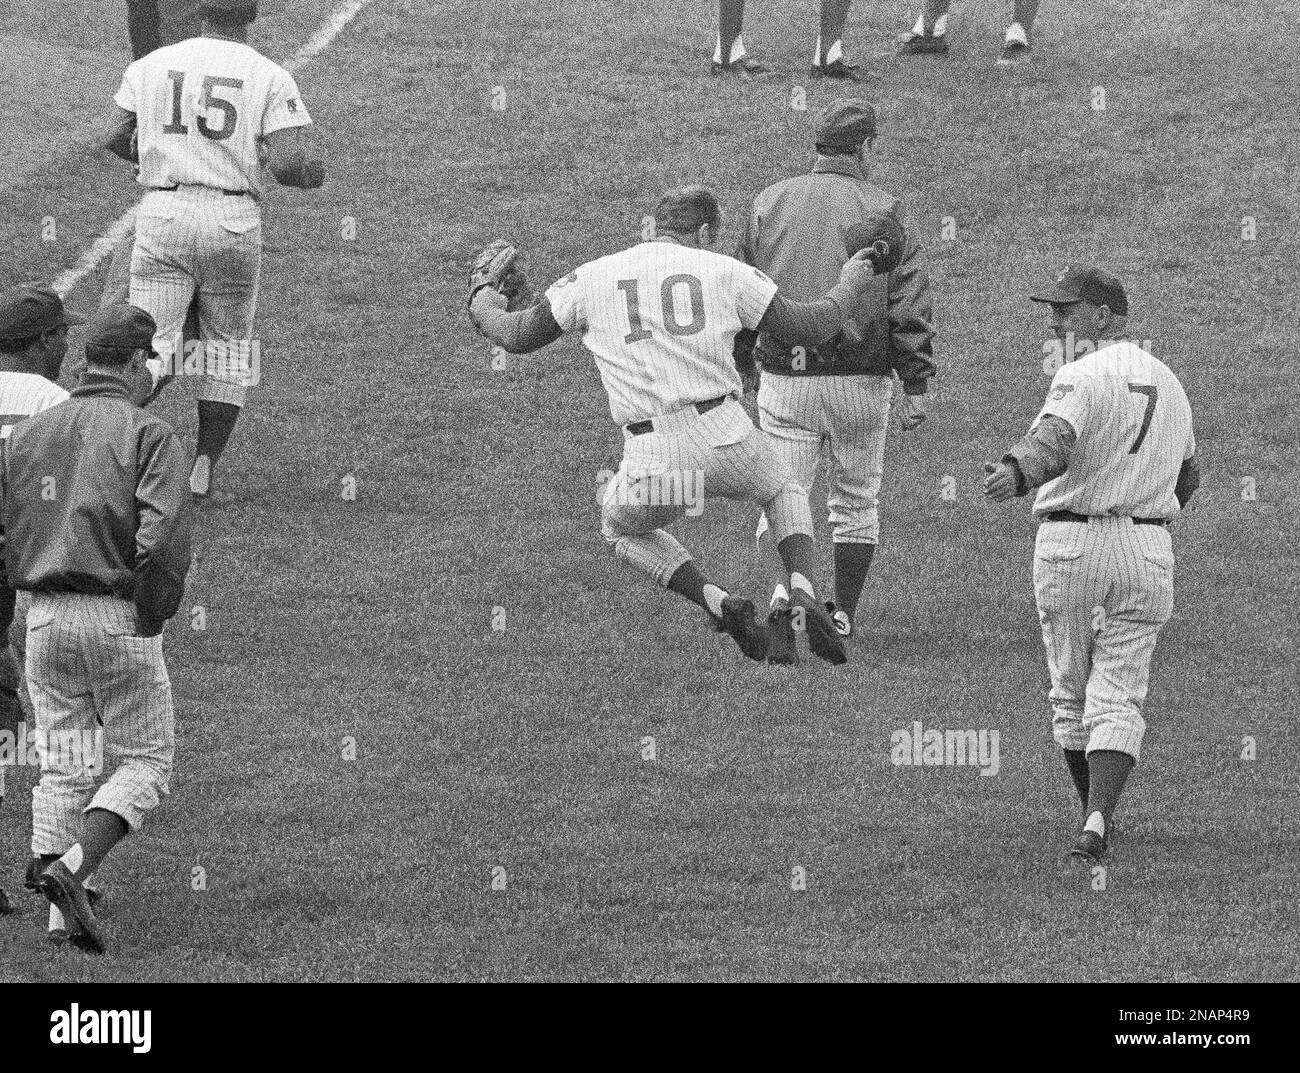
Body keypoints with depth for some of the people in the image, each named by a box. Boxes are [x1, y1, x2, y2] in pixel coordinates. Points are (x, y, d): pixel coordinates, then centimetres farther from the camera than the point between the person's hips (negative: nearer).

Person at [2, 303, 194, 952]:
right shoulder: (150, 435, -7)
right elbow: (164, 537, -19)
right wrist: (152, 621, -8)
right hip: (119, 617, -5)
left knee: (62, 766, 11)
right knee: (146, 761, 6)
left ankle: (61, 914, 3)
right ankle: (71, 870, -15)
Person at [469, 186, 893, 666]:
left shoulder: (591, 279, 8)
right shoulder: (723, 273, 6)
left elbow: (518, 337, 19)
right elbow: (812, 326, 11)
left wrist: (484, 309, 42)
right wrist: (849, 287, 32)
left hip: (652, 460, 0)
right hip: (724, 435, 0)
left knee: (624, 529, 32)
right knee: (784, 494, 33)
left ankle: (717, 602, 8)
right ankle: (803, 594, 4)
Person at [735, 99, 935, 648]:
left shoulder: (771, 202, 5)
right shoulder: (880, 209, -3)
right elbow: (909, 301, -7)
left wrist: (739, 366, 20)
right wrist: (916, 386, -6)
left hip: (784, 376, 1)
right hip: (860, 379, -1)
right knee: (855, 501, 14)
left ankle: (787, 583, -24)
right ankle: (843, 616, 14)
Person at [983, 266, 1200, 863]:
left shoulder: (1084, 376, -10)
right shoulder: (1167, 383, 14)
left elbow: (1055, 439, -32)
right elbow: (1189, 475, 25)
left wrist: (1016, 472, -50)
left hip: (1071, 543, -5)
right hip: (1148, 548, 5)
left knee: (1072, 695, 12)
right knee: (1119, 696, -1)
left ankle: (1095, 818, 20)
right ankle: (1098, 822, -19)